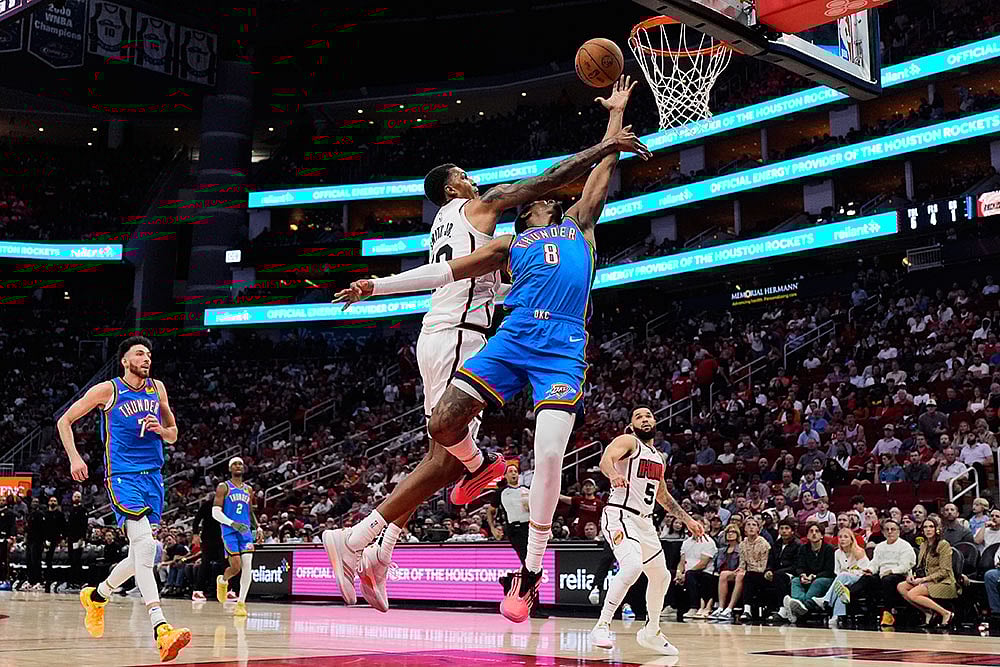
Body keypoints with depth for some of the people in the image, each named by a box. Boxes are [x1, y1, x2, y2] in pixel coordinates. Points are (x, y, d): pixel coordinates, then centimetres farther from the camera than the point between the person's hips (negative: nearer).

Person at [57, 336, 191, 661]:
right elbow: (64, 421, 5)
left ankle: (96, 596, 38)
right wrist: (75, 458, -7)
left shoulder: (157, 388, 12)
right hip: (122, 476, -6)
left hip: (152, 476, 6)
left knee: (142, 555, 11)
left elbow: (173, 435, 22)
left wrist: (160, 429, -1)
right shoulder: (108, 390, -2)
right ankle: (161, 629, -31)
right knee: (145, 546, -23)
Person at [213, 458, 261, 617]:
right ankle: (222, 581, 23)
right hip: (230, 531, -4)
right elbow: (216, 512, -6)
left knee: (247, 567, -9)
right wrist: (232, 524, -18)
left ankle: (241, 603, -1)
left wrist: (257, 527, 14)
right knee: (236, 566, -12)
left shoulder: (249, 489, 17)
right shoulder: (223, 487, 1)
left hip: (246, 531, 4)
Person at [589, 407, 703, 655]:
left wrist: (687, 520, 26)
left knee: (661, 577, 17)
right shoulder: (628, 441, -5)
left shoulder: (659, 458, 19)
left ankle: (651, 633, 36)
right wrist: (614, 475, -48)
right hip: (620, 516, -9)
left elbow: (663, 496, 30)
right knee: (632, 566, -31)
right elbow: (606, 460, -26)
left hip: (644, 522, 9)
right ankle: (601, 627, -27)